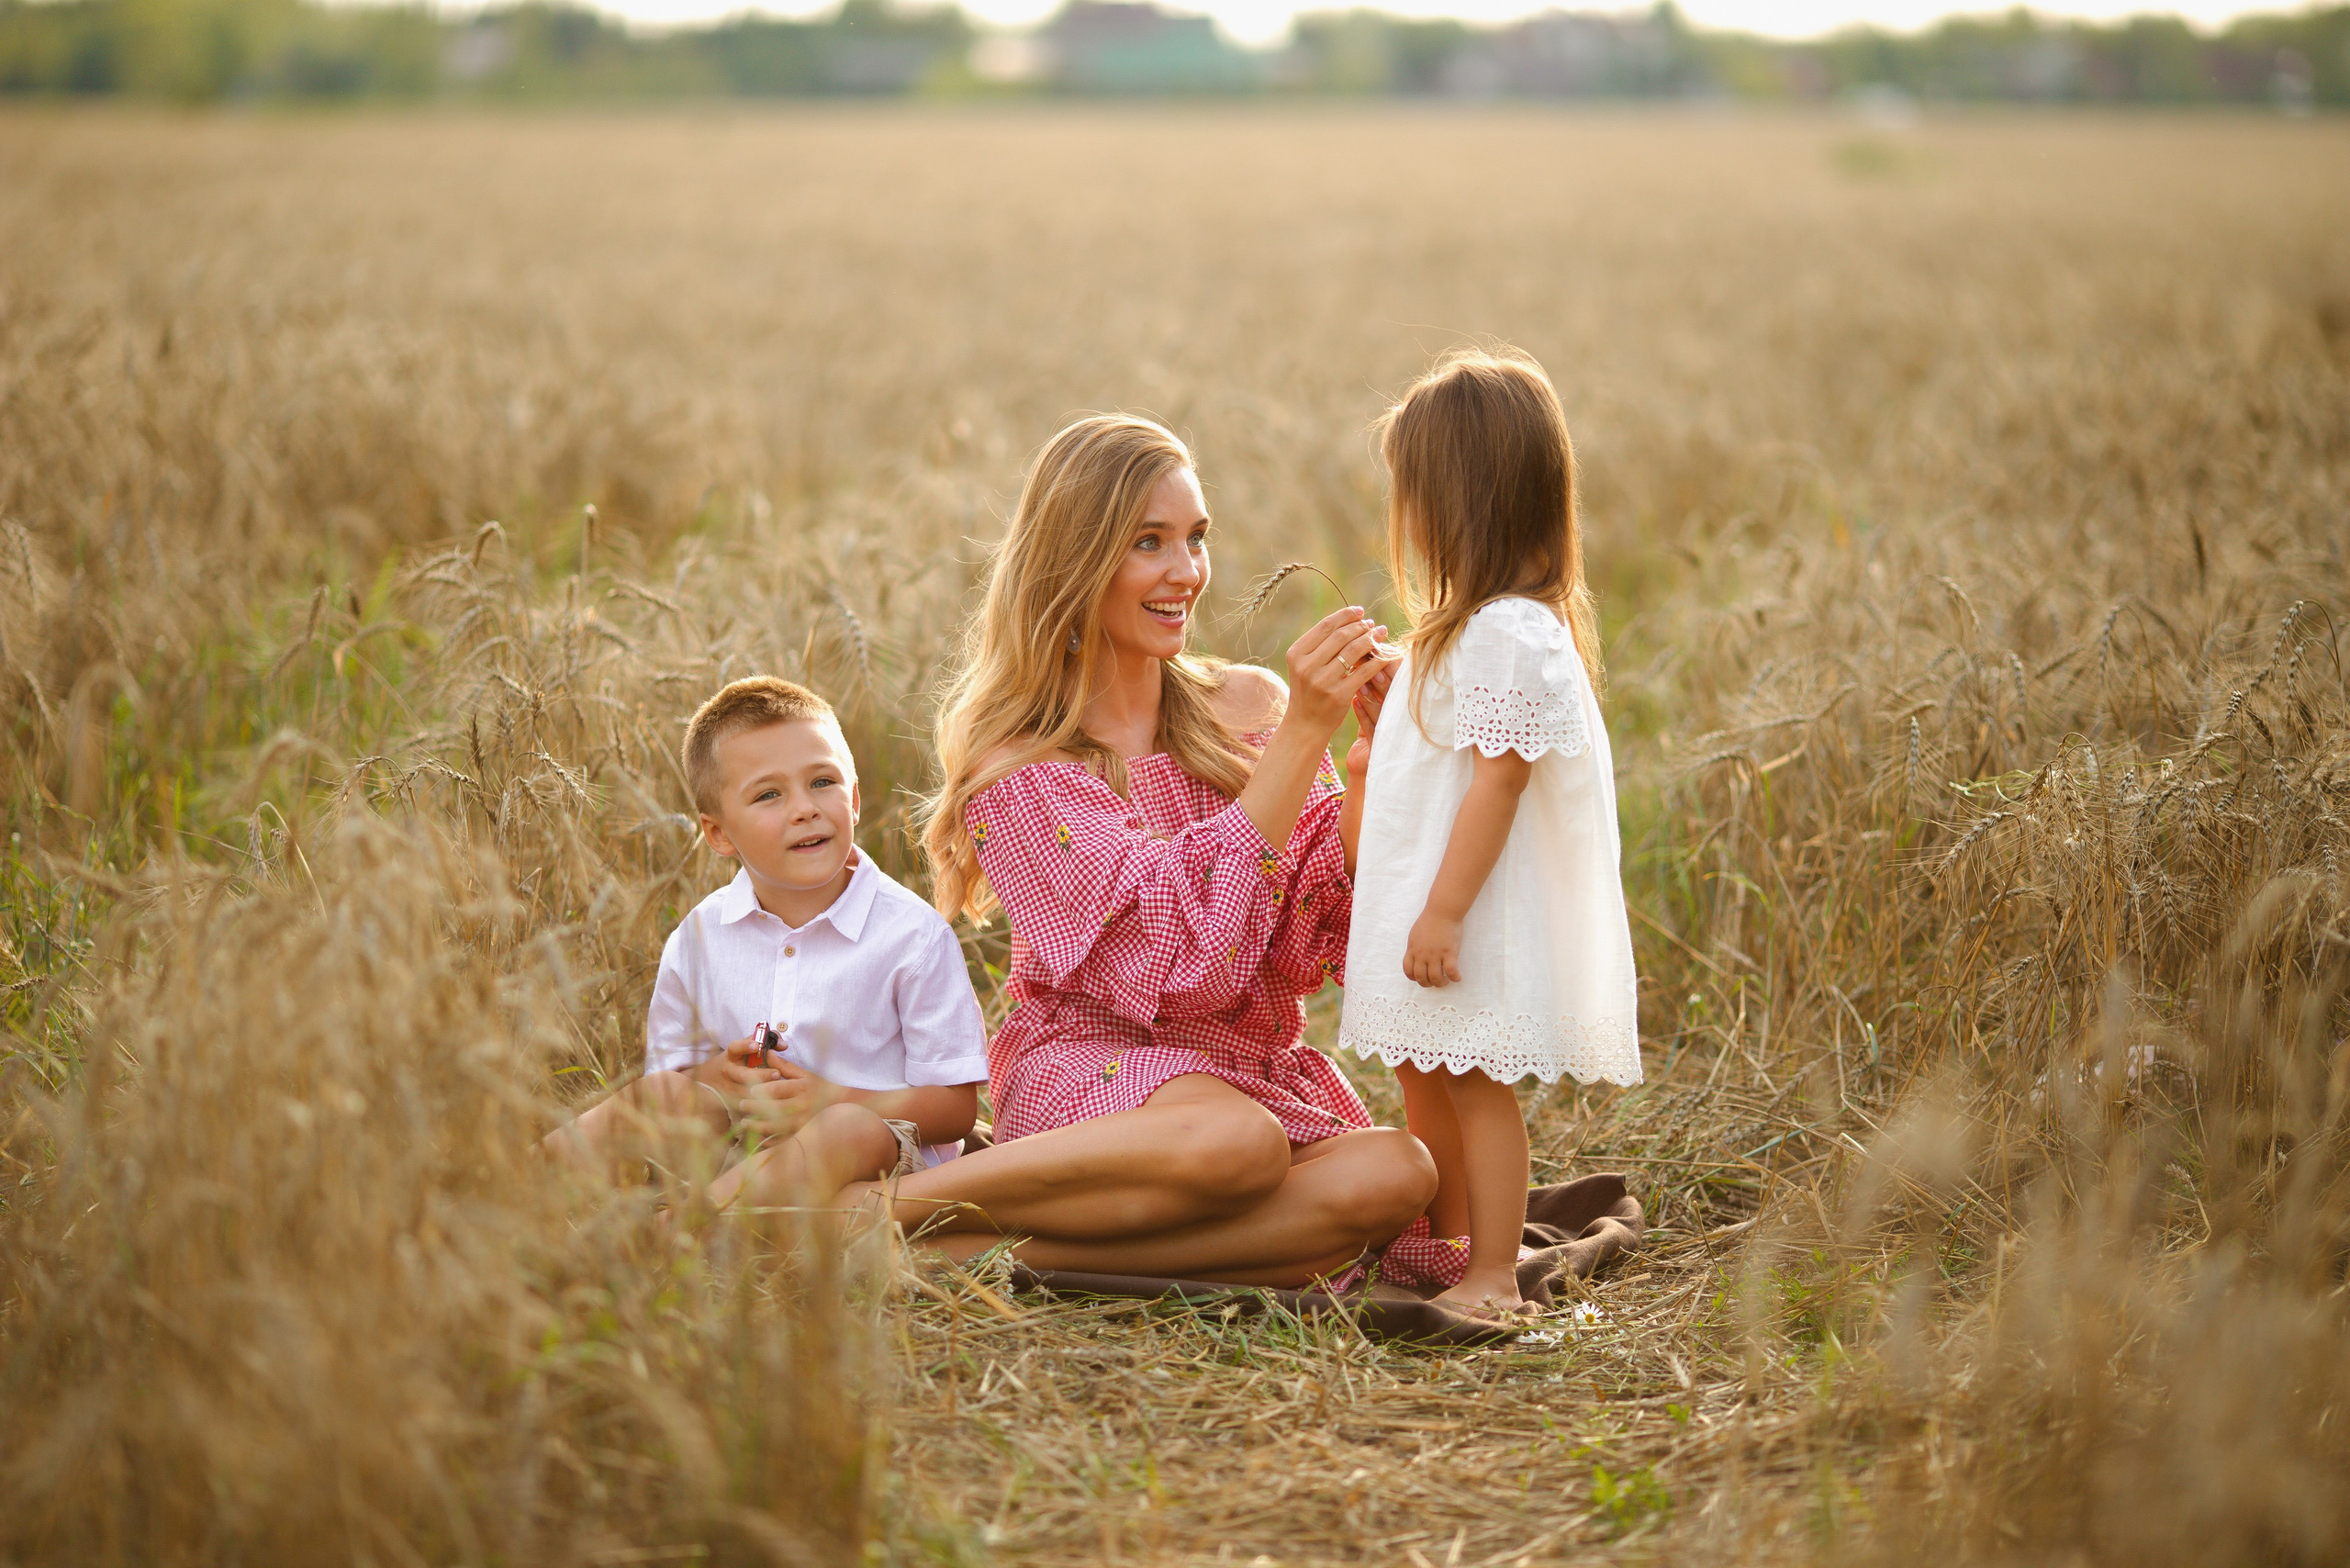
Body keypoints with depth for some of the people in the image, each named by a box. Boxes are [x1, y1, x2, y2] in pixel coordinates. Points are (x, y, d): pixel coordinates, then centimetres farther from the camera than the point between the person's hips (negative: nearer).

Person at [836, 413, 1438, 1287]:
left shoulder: (1247, 708, 9)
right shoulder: (1014, 763, -5)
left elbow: (1313, 937, 0)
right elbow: (1179, 936, -18)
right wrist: (1305, 732, -20)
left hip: (1252, 1067, 5)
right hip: (1086, 1066, -5)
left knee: (1395, 1175, -29)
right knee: (1234, 1142, -39)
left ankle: (1007, 1247, -26)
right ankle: (880, 1210, -25)